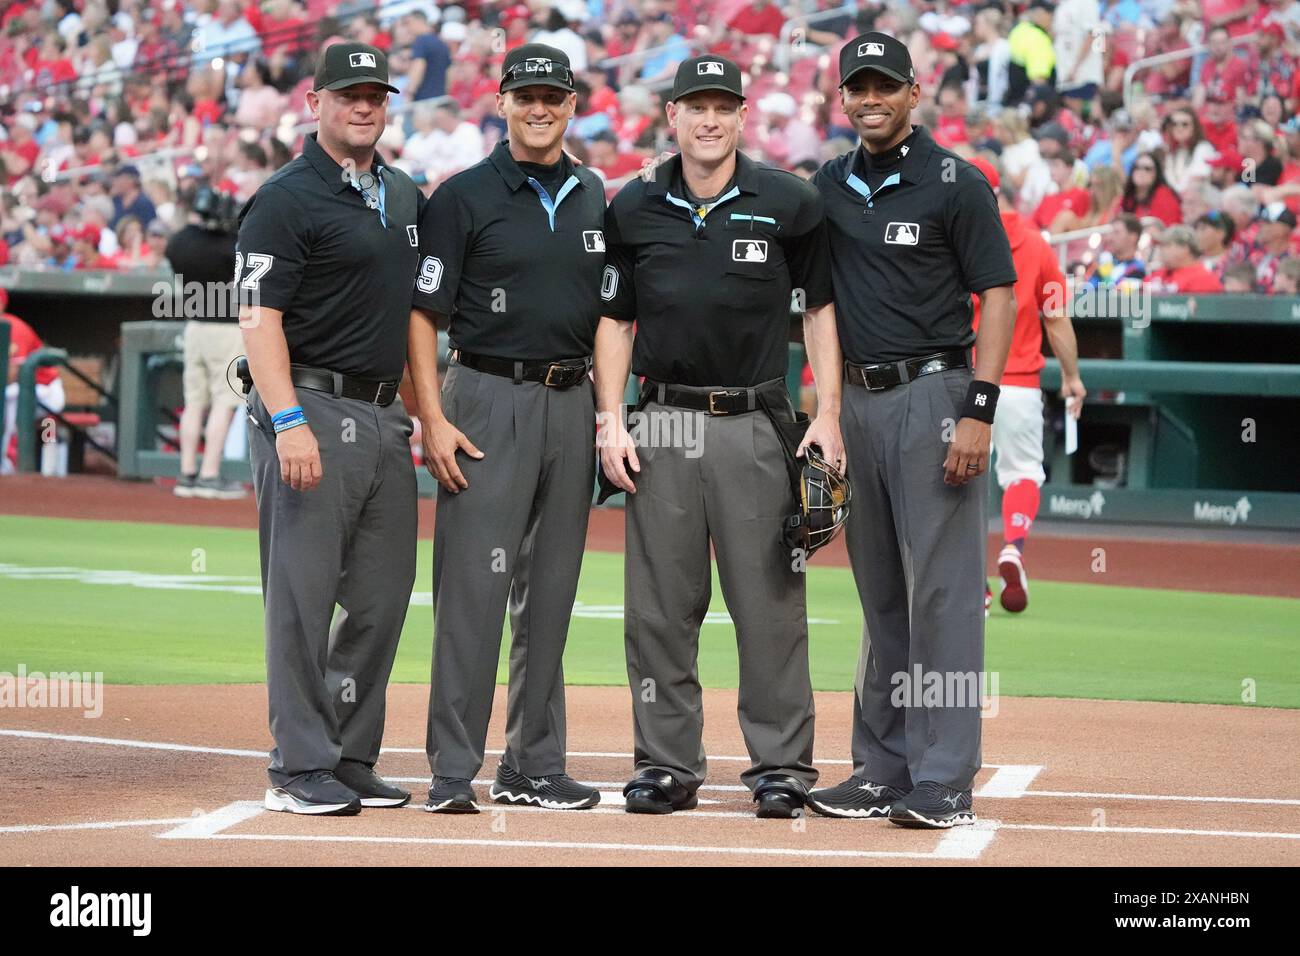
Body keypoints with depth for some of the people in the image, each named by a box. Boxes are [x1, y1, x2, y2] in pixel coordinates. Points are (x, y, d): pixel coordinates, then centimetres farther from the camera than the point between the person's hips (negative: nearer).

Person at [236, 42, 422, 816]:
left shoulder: (405, 195, 16)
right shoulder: (286, 200, -7)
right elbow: (259, 318, -13)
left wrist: (420, 411, 17)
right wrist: (288, 422, -22)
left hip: (385, 417, 8)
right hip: (313, 409, -8)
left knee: (383, 598, 8)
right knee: (304, 597, -6)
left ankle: (352, 759, 16)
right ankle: (302, 769, -3)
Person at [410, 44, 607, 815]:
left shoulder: (593, 197, 13)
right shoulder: (464, 197, -2)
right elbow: (423, 314, -5)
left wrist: (607, 406, 10)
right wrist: (433, 419, -14)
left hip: (571, 403, 5)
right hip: (489, 401, -5)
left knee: (550, 592, 9)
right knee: (473, 587, -8)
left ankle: (534, 766, 15)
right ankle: (453, 772, -6)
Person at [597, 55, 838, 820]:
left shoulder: (790, 204, 0)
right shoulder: (634, 209, 7)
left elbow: (824, 306, 5)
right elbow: (616, 319, 13)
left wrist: (828, 417, -2)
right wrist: (612, 422, 3)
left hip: (755, 426, -2)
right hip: (662, 424, 2)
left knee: (770, 601, -2)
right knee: (661, 607, 4)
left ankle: (782, 764, 6)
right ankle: (668, 764, 12)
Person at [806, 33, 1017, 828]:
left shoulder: (955, 184, -4)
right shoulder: (828, 188, 12)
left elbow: (999, 295, -7)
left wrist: (979, 411, -16)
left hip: (934, 396, -6)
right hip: (858, 399, 6)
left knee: (941, 589, -8)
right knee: (880, 597, 10)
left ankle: (944, 783, -8)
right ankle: (883, 771, 16)